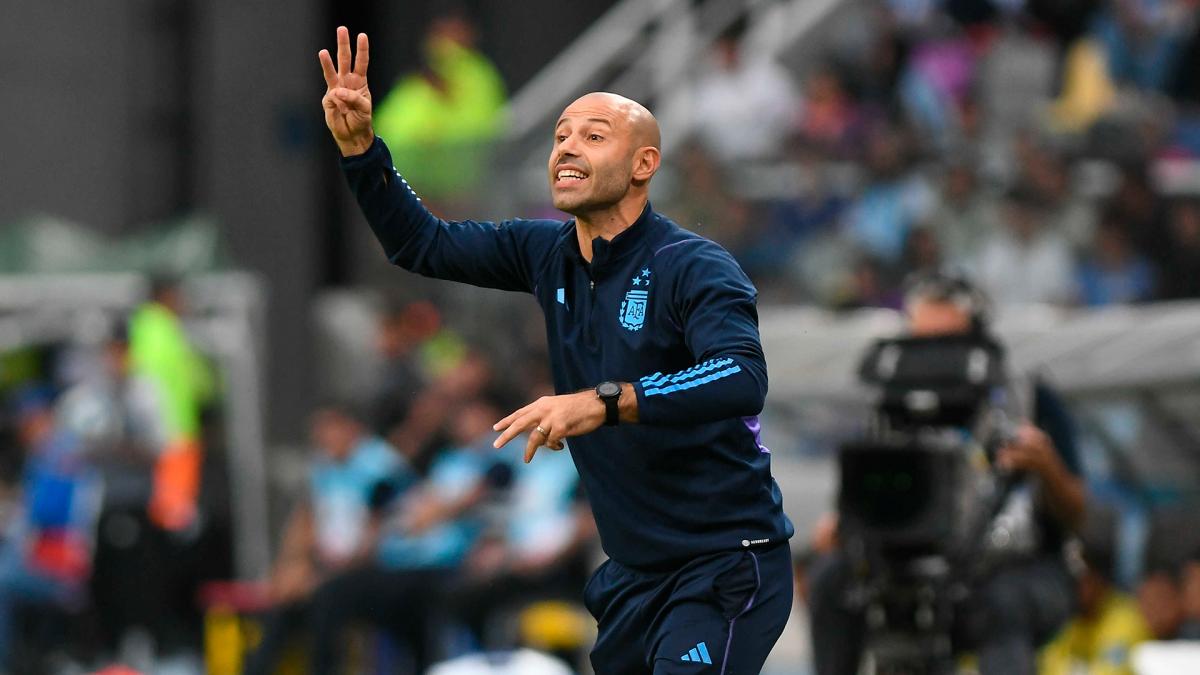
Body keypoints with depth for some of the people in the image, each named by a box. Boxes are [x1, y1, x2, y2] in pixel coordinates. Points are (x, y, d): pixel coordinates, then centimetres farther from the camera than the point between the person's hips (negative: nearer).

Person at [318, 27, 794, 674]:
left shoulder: (695, 269, -17)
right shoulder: (546, 253, 5)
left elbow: (744, 379, -33)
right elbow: (422, 244, 15)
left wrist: (602, 403, -42)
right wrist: (358, 145, -1)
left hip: (723, 566, -8)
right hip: (633, 572, 8)